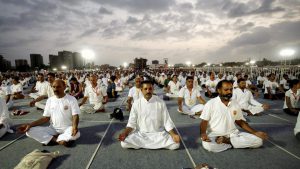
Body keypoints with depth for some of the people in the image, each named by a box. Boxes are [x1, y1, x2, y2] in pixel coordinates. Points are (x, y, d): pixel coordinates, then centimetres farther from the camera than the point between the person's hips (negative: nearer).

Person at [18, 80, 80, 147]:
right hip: (53, 129, 5)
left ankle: (53, 139, -13)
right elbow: (46, 118, 7)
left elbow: (75, 116, -14)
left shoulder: (71, 99, -8)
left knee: (76, 133, -37)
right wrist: (30, 125, -6)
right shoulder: (50, 100, 6)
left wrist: (75, 126, -35)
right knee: (30, 131, -16)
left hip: (67, 129, -4)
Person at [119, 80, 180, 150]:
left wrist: (173, 135, -16)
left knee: (175, 144, -23)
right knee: (124, 143, -23)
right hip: (140, 134, 1)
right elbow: (131, 122, 0)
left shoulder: (160, 102, -4)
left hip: (159, 134, 0)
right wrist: (124, 133, -17)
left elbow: (167, 121, -3)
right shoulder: (136, 104, -3)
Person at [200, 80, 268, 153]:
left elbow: (240, 122, 15)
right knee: (208, 145, -35)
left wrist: (255, 132, 3)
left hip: (233, 134, 5)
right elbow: (204, 121, -7)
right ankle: (233, 143, -9)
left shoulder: (235, 104, 7)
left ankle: (226, 140, -12)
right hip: (215, 135, -4)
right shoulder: (210, 104, -7)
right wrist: (203, 134, -25)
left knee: (258, 140, -13)